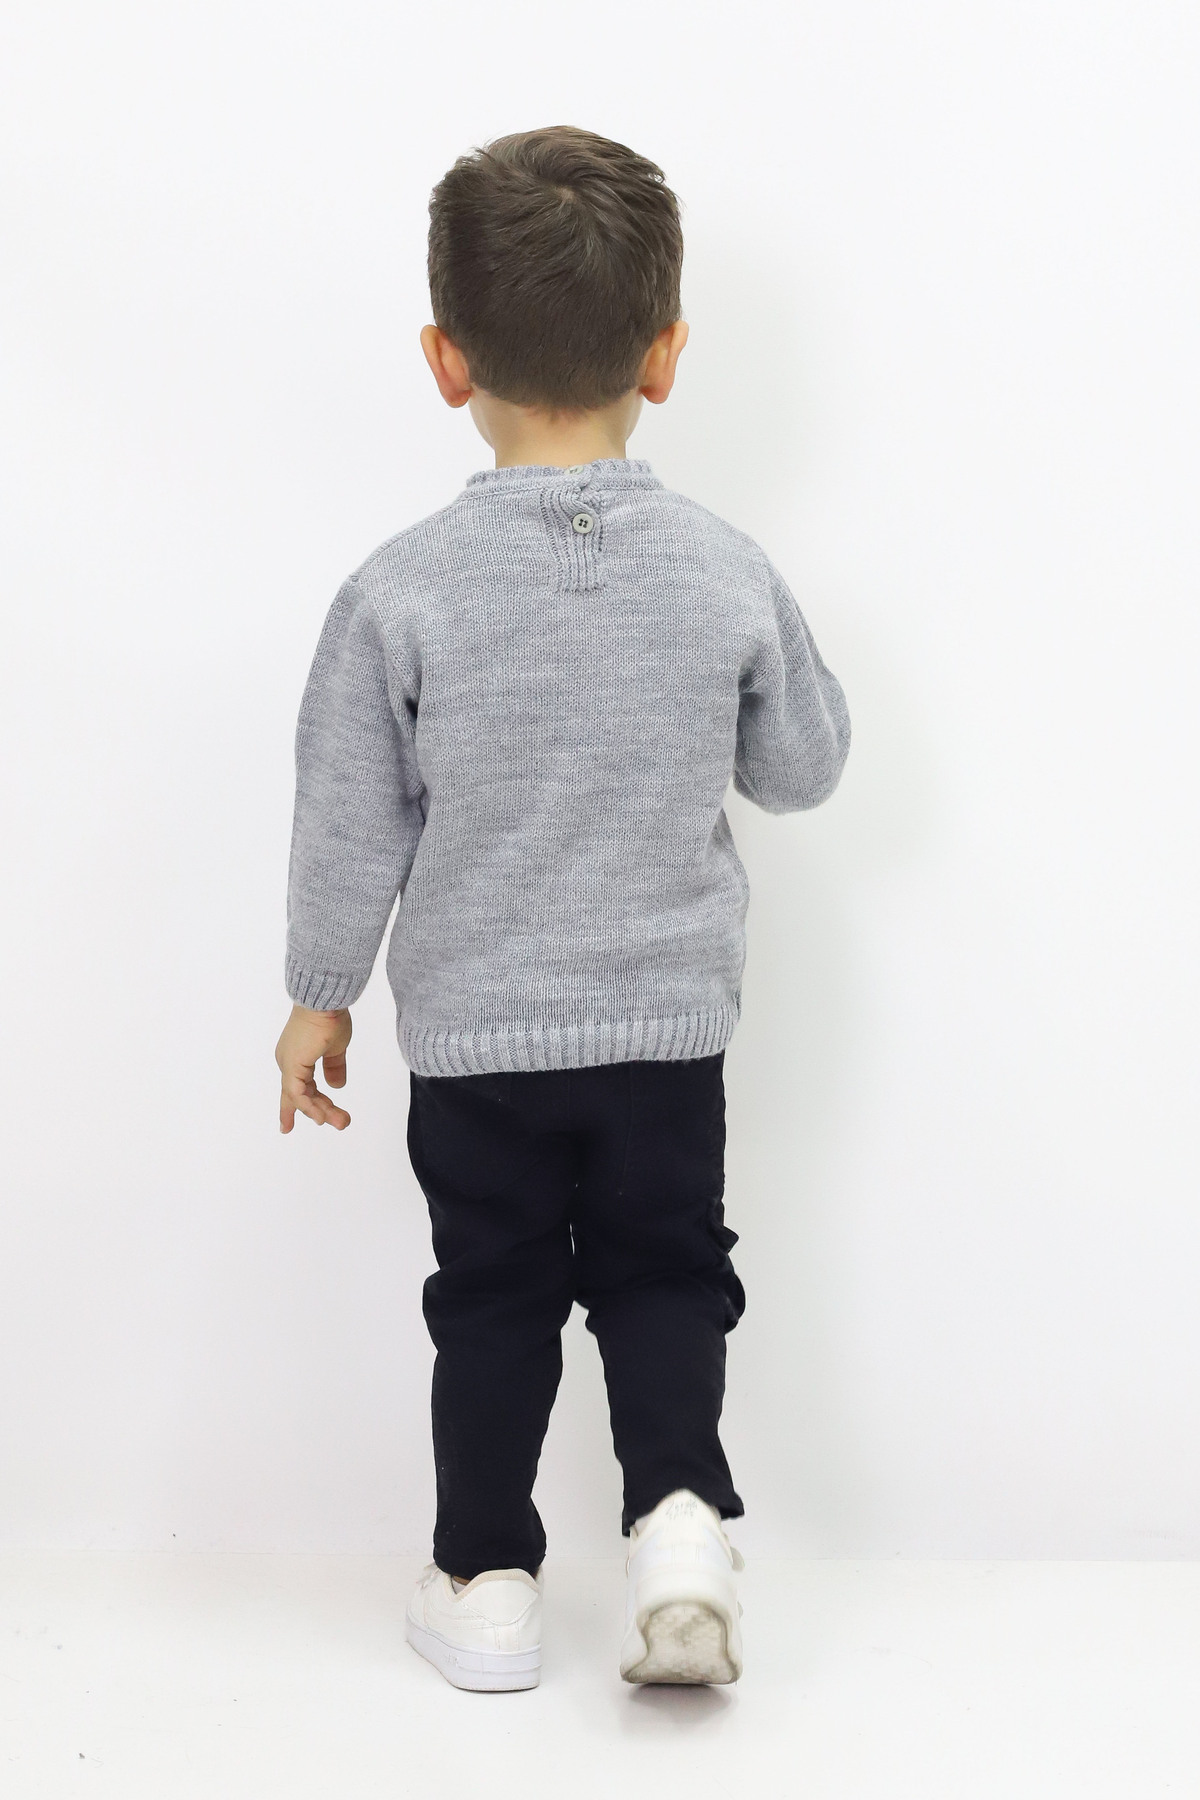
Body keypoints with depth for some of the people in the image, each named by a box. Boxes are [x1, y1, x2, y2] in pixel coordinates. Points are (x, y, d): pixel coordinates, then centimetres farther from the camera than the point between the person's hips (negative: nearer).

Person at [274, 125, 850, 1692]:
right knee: (664, 1272, 17)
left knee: (493, 1295, 14)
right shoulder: (727, 574, -11)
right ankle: (680, 1508, -2)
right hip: (673, 1018, 1)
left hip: (471, 1029, -1)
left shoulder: (401, 593, -15)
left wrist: (321, 993, 6)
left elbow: (352, 827, -8)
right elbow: (806, 768, 3)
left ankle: (488, 1579, 21)